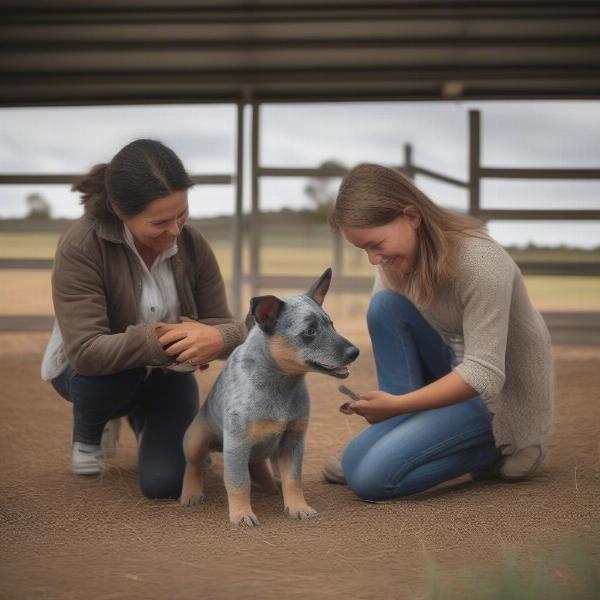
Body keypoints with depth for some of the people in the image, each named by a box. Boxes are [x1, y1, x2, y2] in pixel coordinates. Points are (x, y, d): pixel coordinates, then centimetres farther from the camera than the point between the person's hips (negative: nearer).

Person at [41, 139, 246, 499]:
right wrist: (164, 339, -48)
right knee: (114, 370, -39)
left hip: (163, 373, 3)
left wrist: (218, 338, -40)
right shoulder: (80, 247, -30)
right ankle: (87, 434, 0)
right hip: (84, 370, -3)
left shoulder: (192, 244, -17)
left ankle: (140, 416, 23)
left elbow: (230, 329, -14)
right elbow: (86, 352, -37)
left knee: (166, 483, -14)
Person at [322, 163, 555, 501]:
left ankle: (493, 448, -2)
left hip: (501, 393, -8)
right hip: (454, 369, 8)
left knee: (367, 474, -21)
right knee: (386, 305, -17)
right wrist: (389, 406, -18)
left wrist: (397, 404, -35)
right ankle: (403, 427, -9)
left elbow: (484, 375, -31)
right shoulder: (399, 252, -5)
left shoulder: (478, 262, -29)